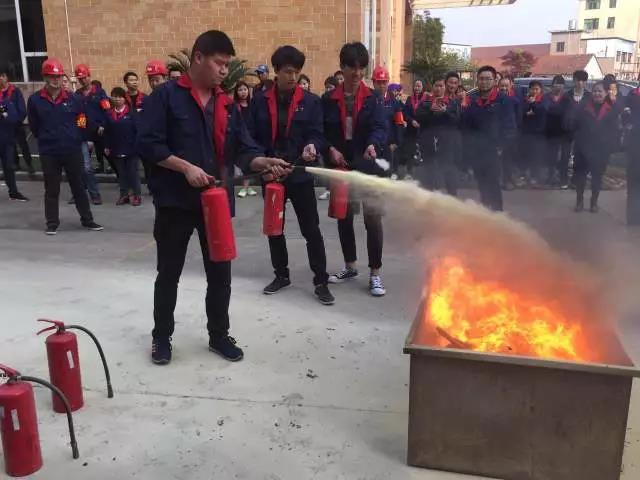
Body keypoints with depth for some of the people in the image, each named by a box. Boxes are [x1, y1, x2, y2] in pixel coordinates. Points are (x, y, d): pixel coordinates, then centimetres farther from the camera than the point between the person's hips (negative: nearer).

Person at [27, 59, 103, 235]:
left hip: (73, 151, 1)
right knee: (51, 189, 8)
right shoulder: (35, 100, -2)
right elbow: (34, 127, 6)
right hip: (48, 153, -1)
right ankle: (52, 223, 18)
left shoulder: (72, 99, 0)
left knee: (78, 187, 11)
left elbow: (83, 121, 9)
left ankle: (87, 220, 20)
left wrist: (74, 138, 4)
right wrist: (47, 139, 5)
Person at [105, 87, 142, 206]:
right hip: (117, 150, 4)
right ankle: (124, 195, 19)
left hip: (131, 148, -4)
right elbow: (107, 132, 8)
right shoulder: (109, 115, 6)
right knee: (121, 173, 11)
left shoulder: (132, 113, -6)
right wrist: (107, 146, 5)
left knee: (133, 172, 3)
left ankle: (136, 195, 11)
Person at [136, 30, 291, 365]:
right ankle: (162, 337, 27)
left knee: (220, 273, 11)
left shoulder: (226, 104, 11)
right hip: (175, 201, -4)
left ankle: (219, 335, 28)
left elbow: (243, 150, 7)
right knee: (169, 273, 9)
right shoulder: (166, 95, -6)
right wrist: (186, 167, -20)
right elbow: (147, 144, -12)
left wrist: (265, 162, -13)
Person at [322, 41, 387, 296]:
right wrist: (330, 149, -13)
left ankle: (375, 273, 1)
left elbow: (380, 126, -11)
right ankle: (350, 266, 30)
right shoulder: (329, 99, 4)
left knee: (373, 217, -10)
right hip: (340, 165, 3)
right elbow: (320, 131, 5)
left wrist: (373, 144, -32)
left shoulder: (373, 98, 0)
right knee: (344, 216, 13)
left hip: (368, 166, -2)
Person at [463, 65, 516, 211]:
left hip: (493, 150, -5)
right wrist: (469, 143, 0)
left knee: (493, 185, -4)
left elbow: (510, 126, -9)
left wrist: (500, 144, -14)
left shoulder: (503, 100, -7)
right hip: (475, 150, 5)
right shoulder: (473, 99, 8)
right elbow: (466, 123, 10)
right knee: (481, 183, 13)